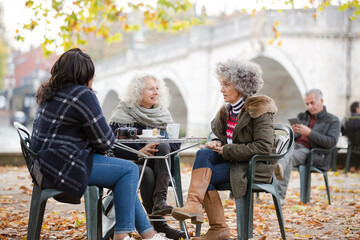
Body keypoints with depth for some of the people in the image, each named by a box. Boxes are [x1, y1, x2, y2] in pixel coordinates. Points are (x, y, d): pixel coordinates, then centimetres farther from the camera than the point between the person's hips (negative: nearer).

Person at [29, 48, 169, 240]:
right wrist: (99, 148, 11)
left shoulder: (50, 93, 15)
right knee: (129, 170, -4)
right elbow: (104, 140, -12)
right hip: (64, 167, -10)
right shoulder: (82, 95, -15)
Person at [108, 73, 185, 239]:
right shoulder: (123, 114, -2)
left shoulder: (163, 114, 12)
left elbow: (175, 143, 6)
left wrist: (161, 147, -16)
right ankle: (159, 226, -30)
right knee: (147, 174, -35)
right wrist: (139, 152, -24)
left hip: (157, 164, 4)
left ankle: (160, 200, -39)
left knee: (163, 146, -27)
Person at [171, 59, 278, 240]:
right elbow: (224, 137, 22)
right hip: (234, 160, 7)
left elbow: (264, 147, -21)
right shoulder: (229, 110, 11)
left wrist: (227, 150, -19)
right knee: (203, 153, -21)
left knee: (205, 176, -24)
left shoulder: (259, 109, -12)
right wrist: (218, 143, -4)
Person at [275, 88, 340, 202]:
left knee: (290, 156, -39)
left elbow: (331, 142, -6)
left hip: (312, 152, -5)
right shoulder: (302, 117, 30)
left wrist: (309, 133, -13)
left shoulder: (333, 120, 12)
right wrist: (292, 134, 3)